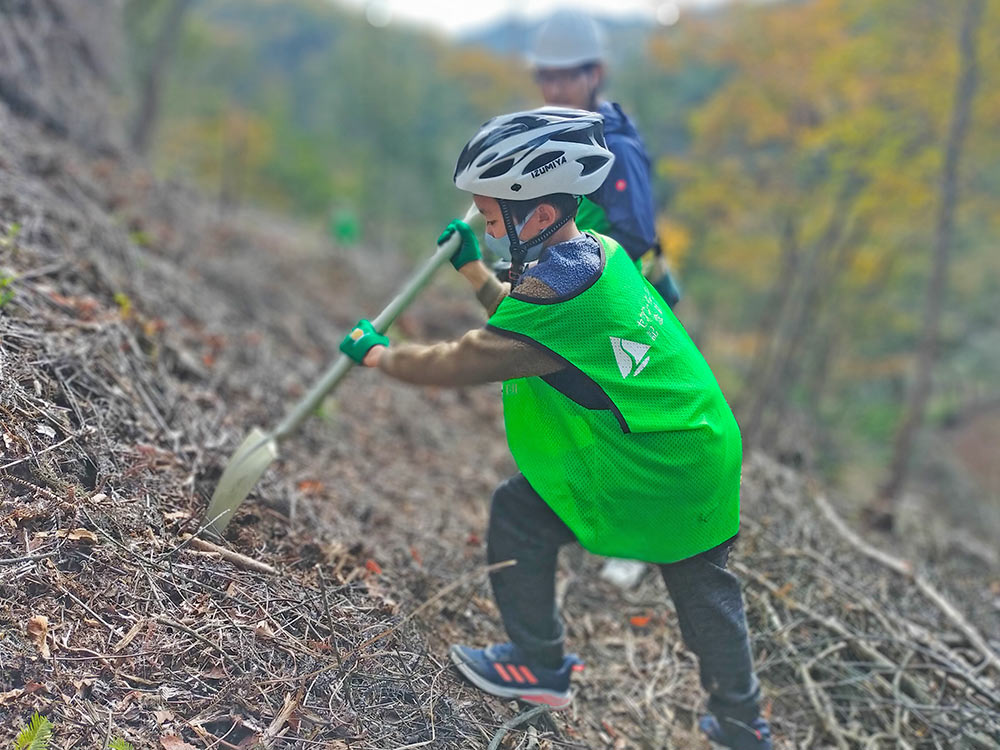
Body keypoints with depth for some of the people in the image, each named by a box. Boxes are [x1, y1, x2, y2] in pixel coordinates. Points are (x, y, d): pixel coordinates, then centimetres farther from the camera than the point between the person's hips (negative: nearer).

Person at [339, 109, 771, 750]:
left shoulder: (558, 294, -24)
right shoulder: (601, 251, 4)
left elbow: (459, 364, -17)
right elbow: (524, 325, 20)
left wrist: (377, 353, -2)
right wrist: (474, 271, 21)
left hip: (645, 476, -9)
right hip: (708, 448, 9)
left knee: (519, 513, 8)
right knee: (701, 582, 23)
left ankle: (540, 666, 23)